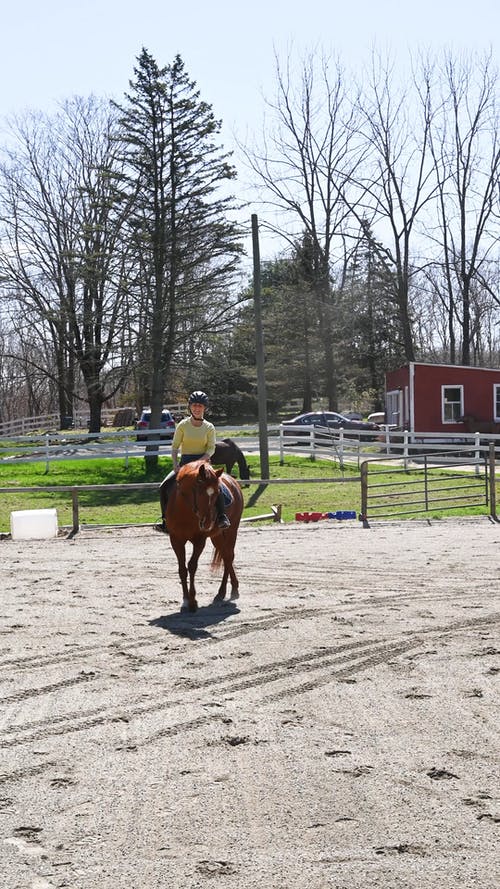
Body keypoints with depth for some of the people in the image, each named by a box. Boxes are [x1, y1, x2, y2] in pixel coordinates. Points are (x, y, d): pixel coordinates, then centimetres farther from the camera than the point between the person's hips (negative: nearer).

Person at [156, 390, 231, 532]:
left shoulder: (209, 427, 3)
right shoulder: (183, 425, 3)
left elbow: (211, 448, -4)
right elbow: (175, 446, 2)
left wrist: (200, 461, -21)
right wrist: (175, 465, -12)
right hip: (184, 463, 2)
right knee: (165, 486, -15)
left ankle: (222, 517, -23)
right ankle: (166, 520, -2)